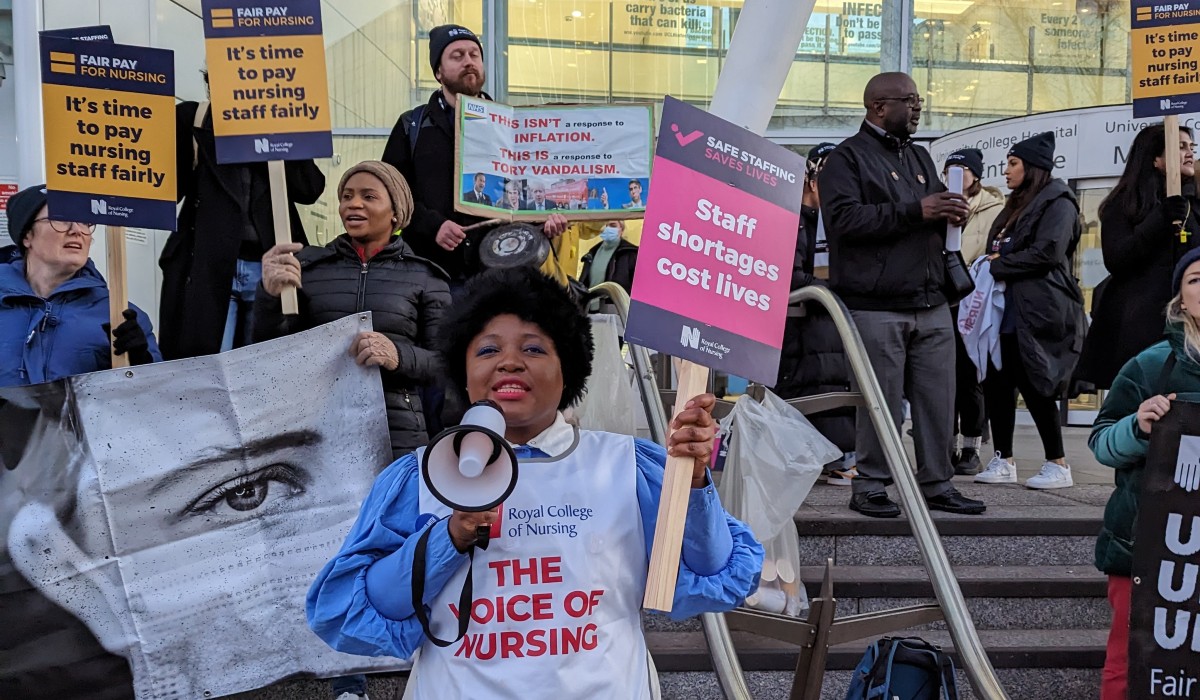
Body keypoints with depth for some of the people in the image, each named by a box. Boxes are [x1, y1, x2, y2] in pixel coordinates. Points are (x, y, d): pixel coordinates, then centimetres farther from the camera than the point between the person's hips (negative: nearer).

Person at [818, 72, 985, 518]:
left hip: (931, 305, 7)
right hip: (876, 307, -7)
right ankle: (869, 487, 9)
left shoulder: (920, 158, 23)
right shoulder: (848, 157, -1)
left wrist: (950, 213, 4)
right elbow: (844, 217, -17)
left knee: (938, 399, 7)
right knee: (882, 404, -3)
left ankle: (937, 485, 18)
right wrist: (915, 211, -17)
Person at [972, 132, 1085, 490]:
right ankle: (1003, 461, 12)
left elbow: (1048, 251, -18)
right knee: (996, 384, 4)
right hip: (1007, 312, 9)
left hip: (1037, 313, -8)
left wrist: (998, 265, -12)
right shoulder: (1017, 205, 22)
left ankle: (1058, 464, 5)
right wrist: (991, 264, 3)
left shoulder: (1057, 201, -5)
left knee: (1034, 387, -6)